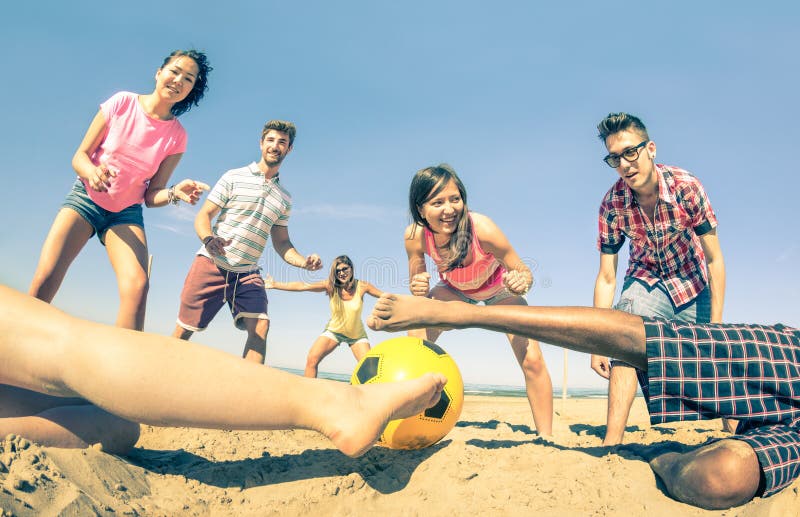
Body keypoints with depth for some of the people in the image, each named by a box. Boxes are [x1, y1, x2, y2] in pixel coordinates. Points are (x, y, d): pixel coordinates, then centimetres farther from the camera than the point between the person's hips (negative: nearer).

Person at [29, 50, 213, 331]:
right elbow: (79, 156, -4)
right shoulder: (122, 103, -7)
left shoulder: (177, 136, -4)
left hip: (126, 213, 1)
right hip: (86, 199, 0)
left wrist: (175, 193, -25)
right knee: (44, 280, -17)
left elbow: (151, 196, -3)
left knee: (138, 285, -25)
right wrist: (91, 171, -27)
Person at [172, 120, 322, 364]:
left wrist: (304, 261, -4)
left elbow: (281, 243, 16)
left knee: (260, 327, -16)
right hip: (211, 264, -3)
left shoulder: (285, 198, 14)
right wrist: (208, 239, -24)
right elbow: (203, 216, -1)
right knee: (184, 331, 2)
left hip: (248, 274, 3)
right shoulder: (234, 177, 3)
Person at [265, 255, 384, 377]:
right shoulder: (330, 285, -20)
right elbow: (303, 286, -27)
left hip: (357, 334, 0)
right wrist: (275, 285, -34)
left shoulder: (362, 286, -19)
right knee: (312, 359, -18)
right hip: (334, 330, 0)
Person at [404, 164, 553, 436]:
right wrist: (418, 289, -38)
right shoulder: (415, 236, -31)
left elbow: (524, 272, -25)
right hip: (455, 289, 2)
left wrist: (520, 283, -48)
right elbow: (417, 282, -14)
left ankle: (546, 438, 4)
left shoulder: (482, 228, -40)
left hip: (498, 288, -2)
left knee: (532, 361, -16)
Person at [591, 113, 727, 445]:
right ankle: (611, 443, -27)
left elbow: (715, 261, -19)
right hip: (646, 280, 0)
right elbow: (606, 277, -18)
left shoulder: (686, 187, -26)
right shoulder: (612, 203, -22)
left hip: (693, 284, 0)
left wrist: (715, 327, -22)